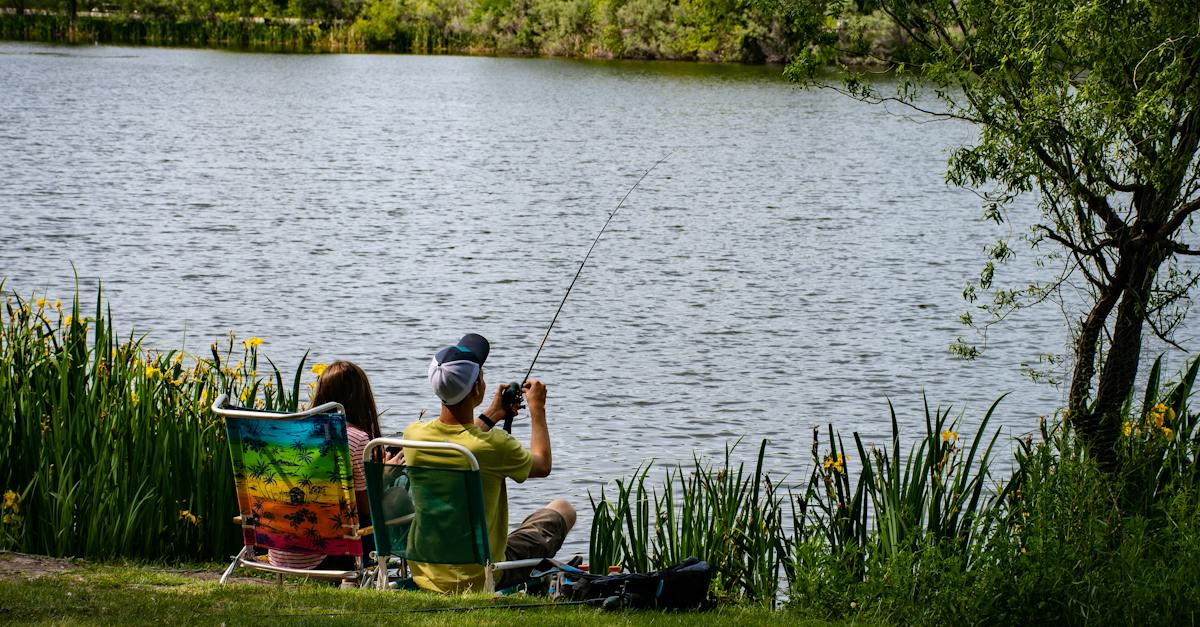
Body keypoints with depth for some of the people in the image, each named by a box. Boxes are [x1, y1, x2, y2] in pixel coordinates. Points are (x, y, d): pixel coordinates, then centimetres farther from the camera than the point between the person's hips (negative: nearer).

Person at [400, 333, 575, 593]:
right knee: (563, 510, 17)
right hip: (481, 579, -5)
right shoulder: (494, 445, -25)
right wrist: (537, 410, 12)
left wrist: (490, 417, 25)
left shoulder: (414, 435, -11)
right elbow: (542, 466, -1)